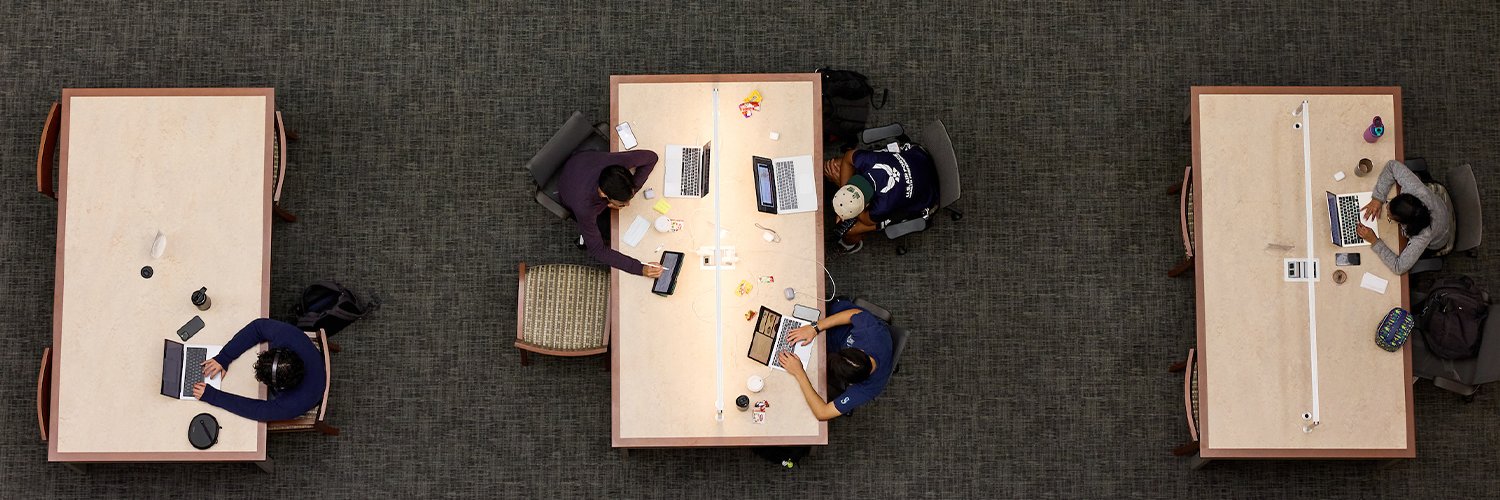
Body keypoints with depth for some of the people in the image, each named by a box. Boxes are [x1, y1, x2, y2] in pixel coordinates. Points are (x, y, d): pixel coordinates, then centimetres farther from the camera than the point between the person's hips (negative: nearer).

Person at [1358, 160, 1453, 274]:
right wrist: (1378, 198, -34)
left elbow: (1399, 267, -44)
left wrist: (1374, 241, -42)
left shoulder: (1423, 235, -50)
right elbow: (1393, 165, -27)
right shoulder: (1415, 188, -42)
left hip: (1432, 246, -4)